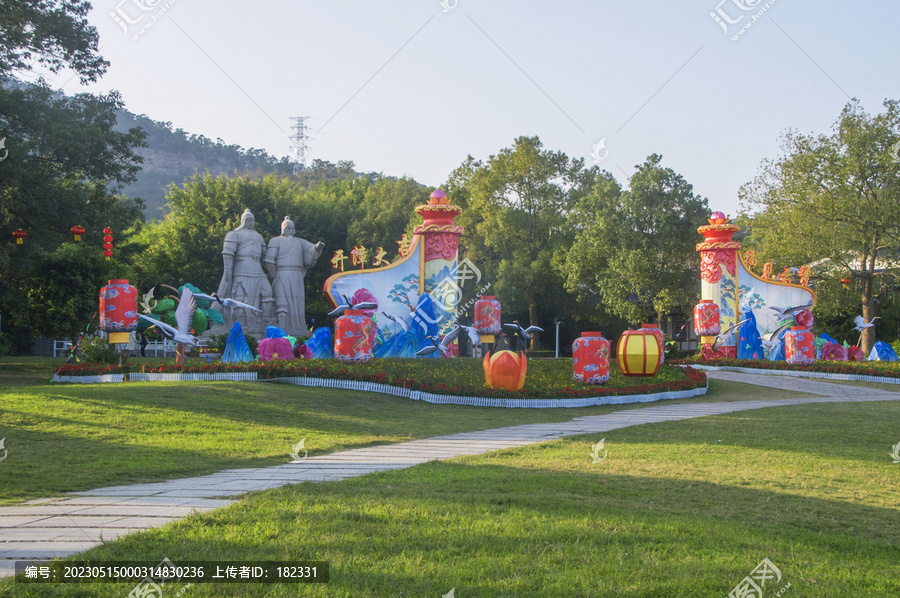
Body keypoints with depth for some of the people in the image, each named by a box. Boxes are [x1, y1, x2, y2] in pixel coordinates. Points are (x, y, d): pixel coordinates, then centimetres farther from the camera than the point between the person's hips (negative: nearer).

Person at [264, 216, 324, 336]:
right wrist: (274, 277, -3)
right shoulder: (276, 241, 9)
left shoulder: (300, 242, 21)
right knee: (282, 304, -13)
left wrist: (317, 247, -18)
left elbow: (311, 249, 4)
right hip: (282, 276, -4)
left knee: (297, 304, -1)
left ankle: (297, 332, 2)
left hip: (296, 278, 4)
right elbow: (269, 261, 1)